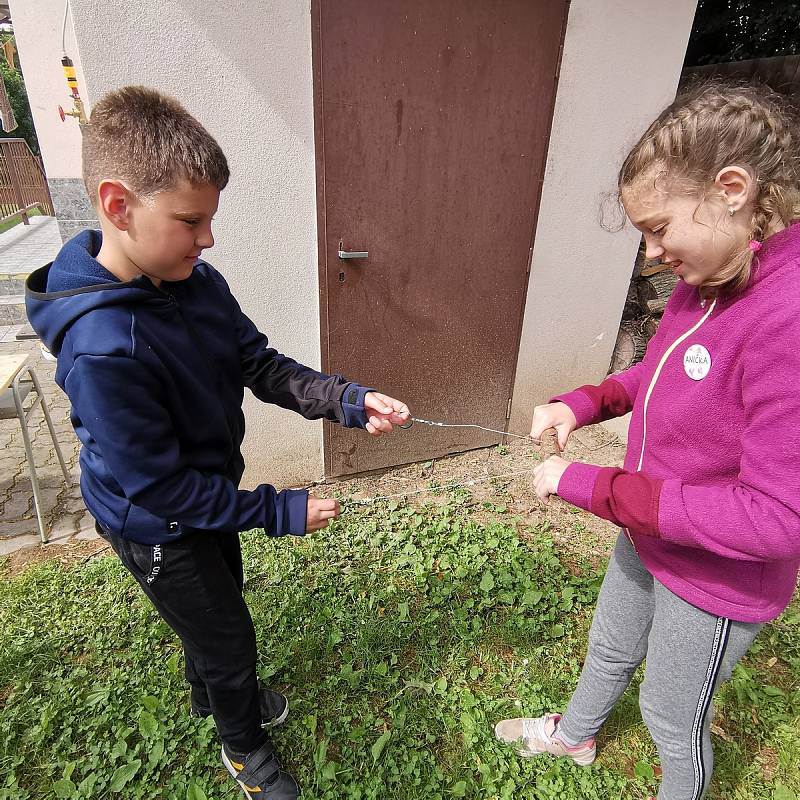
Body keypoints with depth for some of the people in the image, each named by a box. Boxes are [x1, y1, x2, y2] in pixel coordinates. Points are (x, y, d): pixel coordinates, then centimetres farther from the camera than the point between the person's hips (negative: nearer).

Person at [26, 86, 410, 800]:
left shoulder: (198, 283, -13)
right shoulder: (100, 348, -36)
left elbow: (264, 366, -9)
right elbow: (158, 487, -30)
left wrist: (349, 401, -22)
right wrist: (281, 512, -24)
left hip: (211, 493, 7)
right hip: (158, 530, -7)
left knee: (219, 603, 30)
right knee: (228, 634, 15)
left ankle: (213, 690, 63)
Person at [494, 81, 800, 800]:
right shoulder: (703, 283, -7)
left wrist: (592, 486, -29)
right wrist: (582, 404, -9)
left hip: (718, 580, -7)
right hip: (647, 536, 8)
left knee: (672, 720, 21)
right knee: (610, 650, 32)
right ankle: (573, 735, 62)